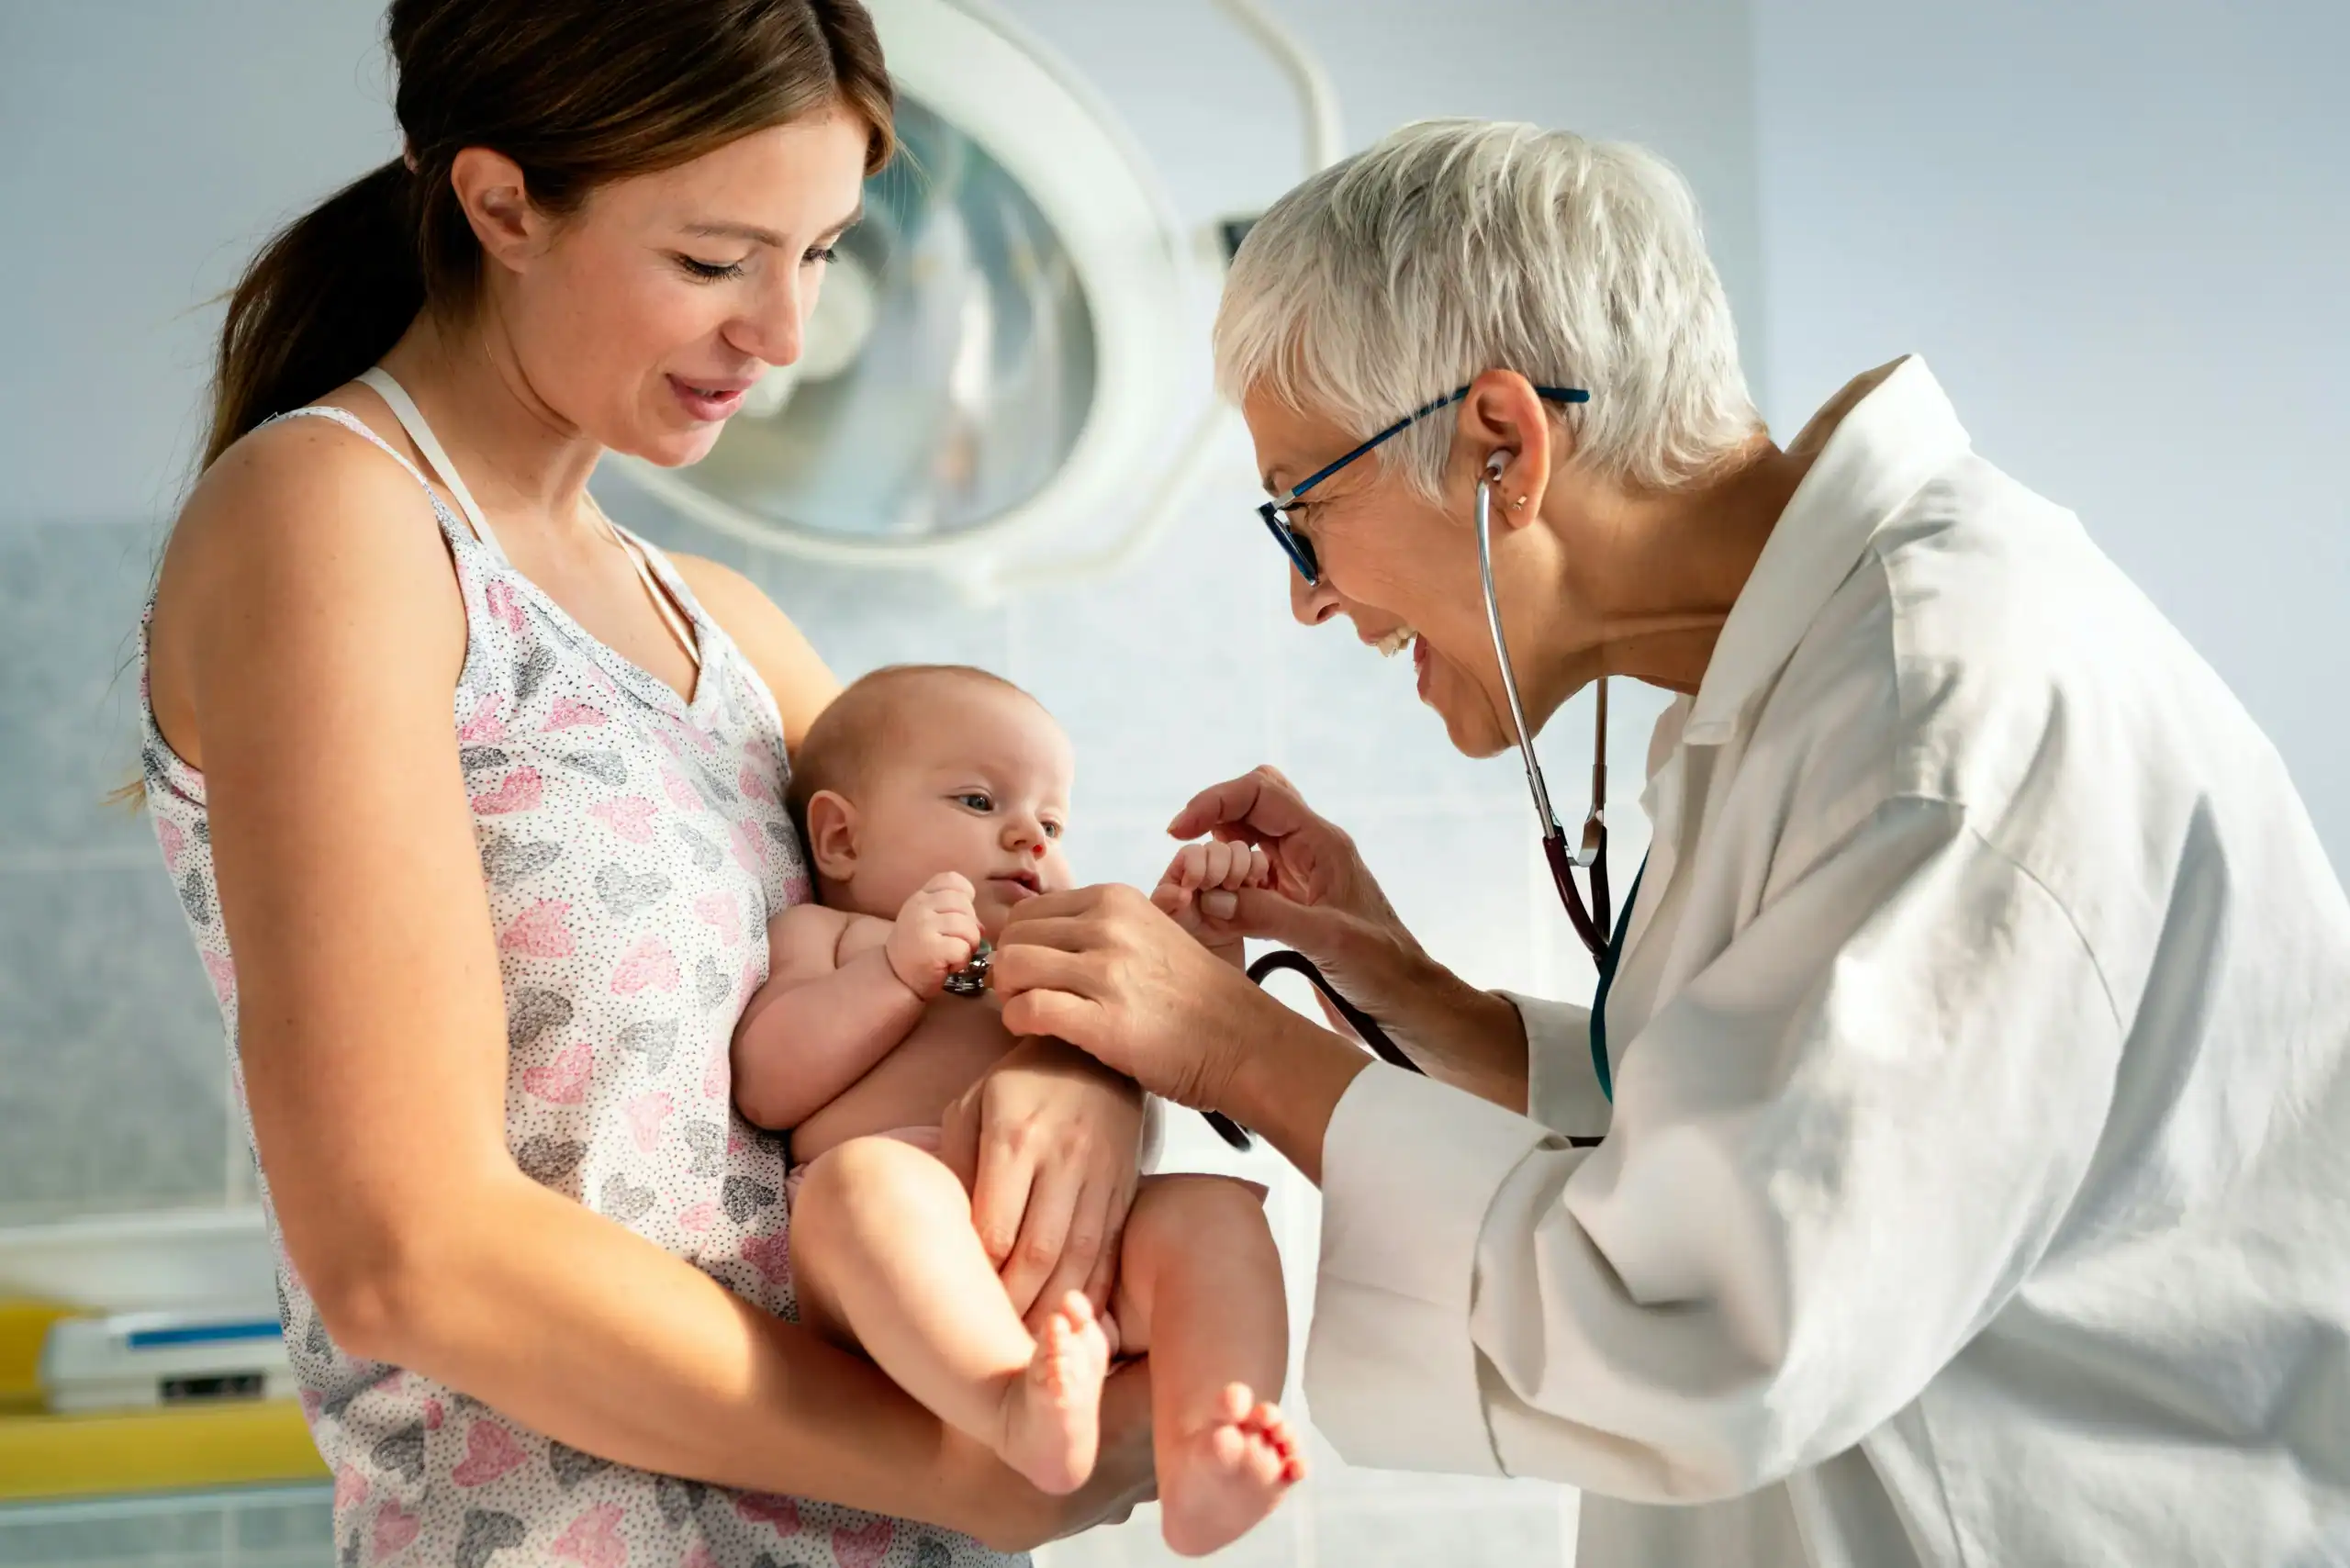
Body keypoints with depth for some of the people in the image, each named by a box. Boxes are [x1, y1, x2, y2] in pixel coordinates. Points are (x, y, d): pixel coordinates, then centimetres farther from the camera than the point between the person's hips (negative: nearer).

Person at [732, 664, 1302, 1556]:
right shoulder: (822, 933, 26)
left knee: (1215, 1207, -23)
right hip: (916, 1259, -4)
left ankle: (1205, 1467, -47)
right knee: (865, 1176, -35)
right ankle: (1020, 1412, -57)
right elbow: (762, 1087, 6)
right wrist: (901, 973, -3)